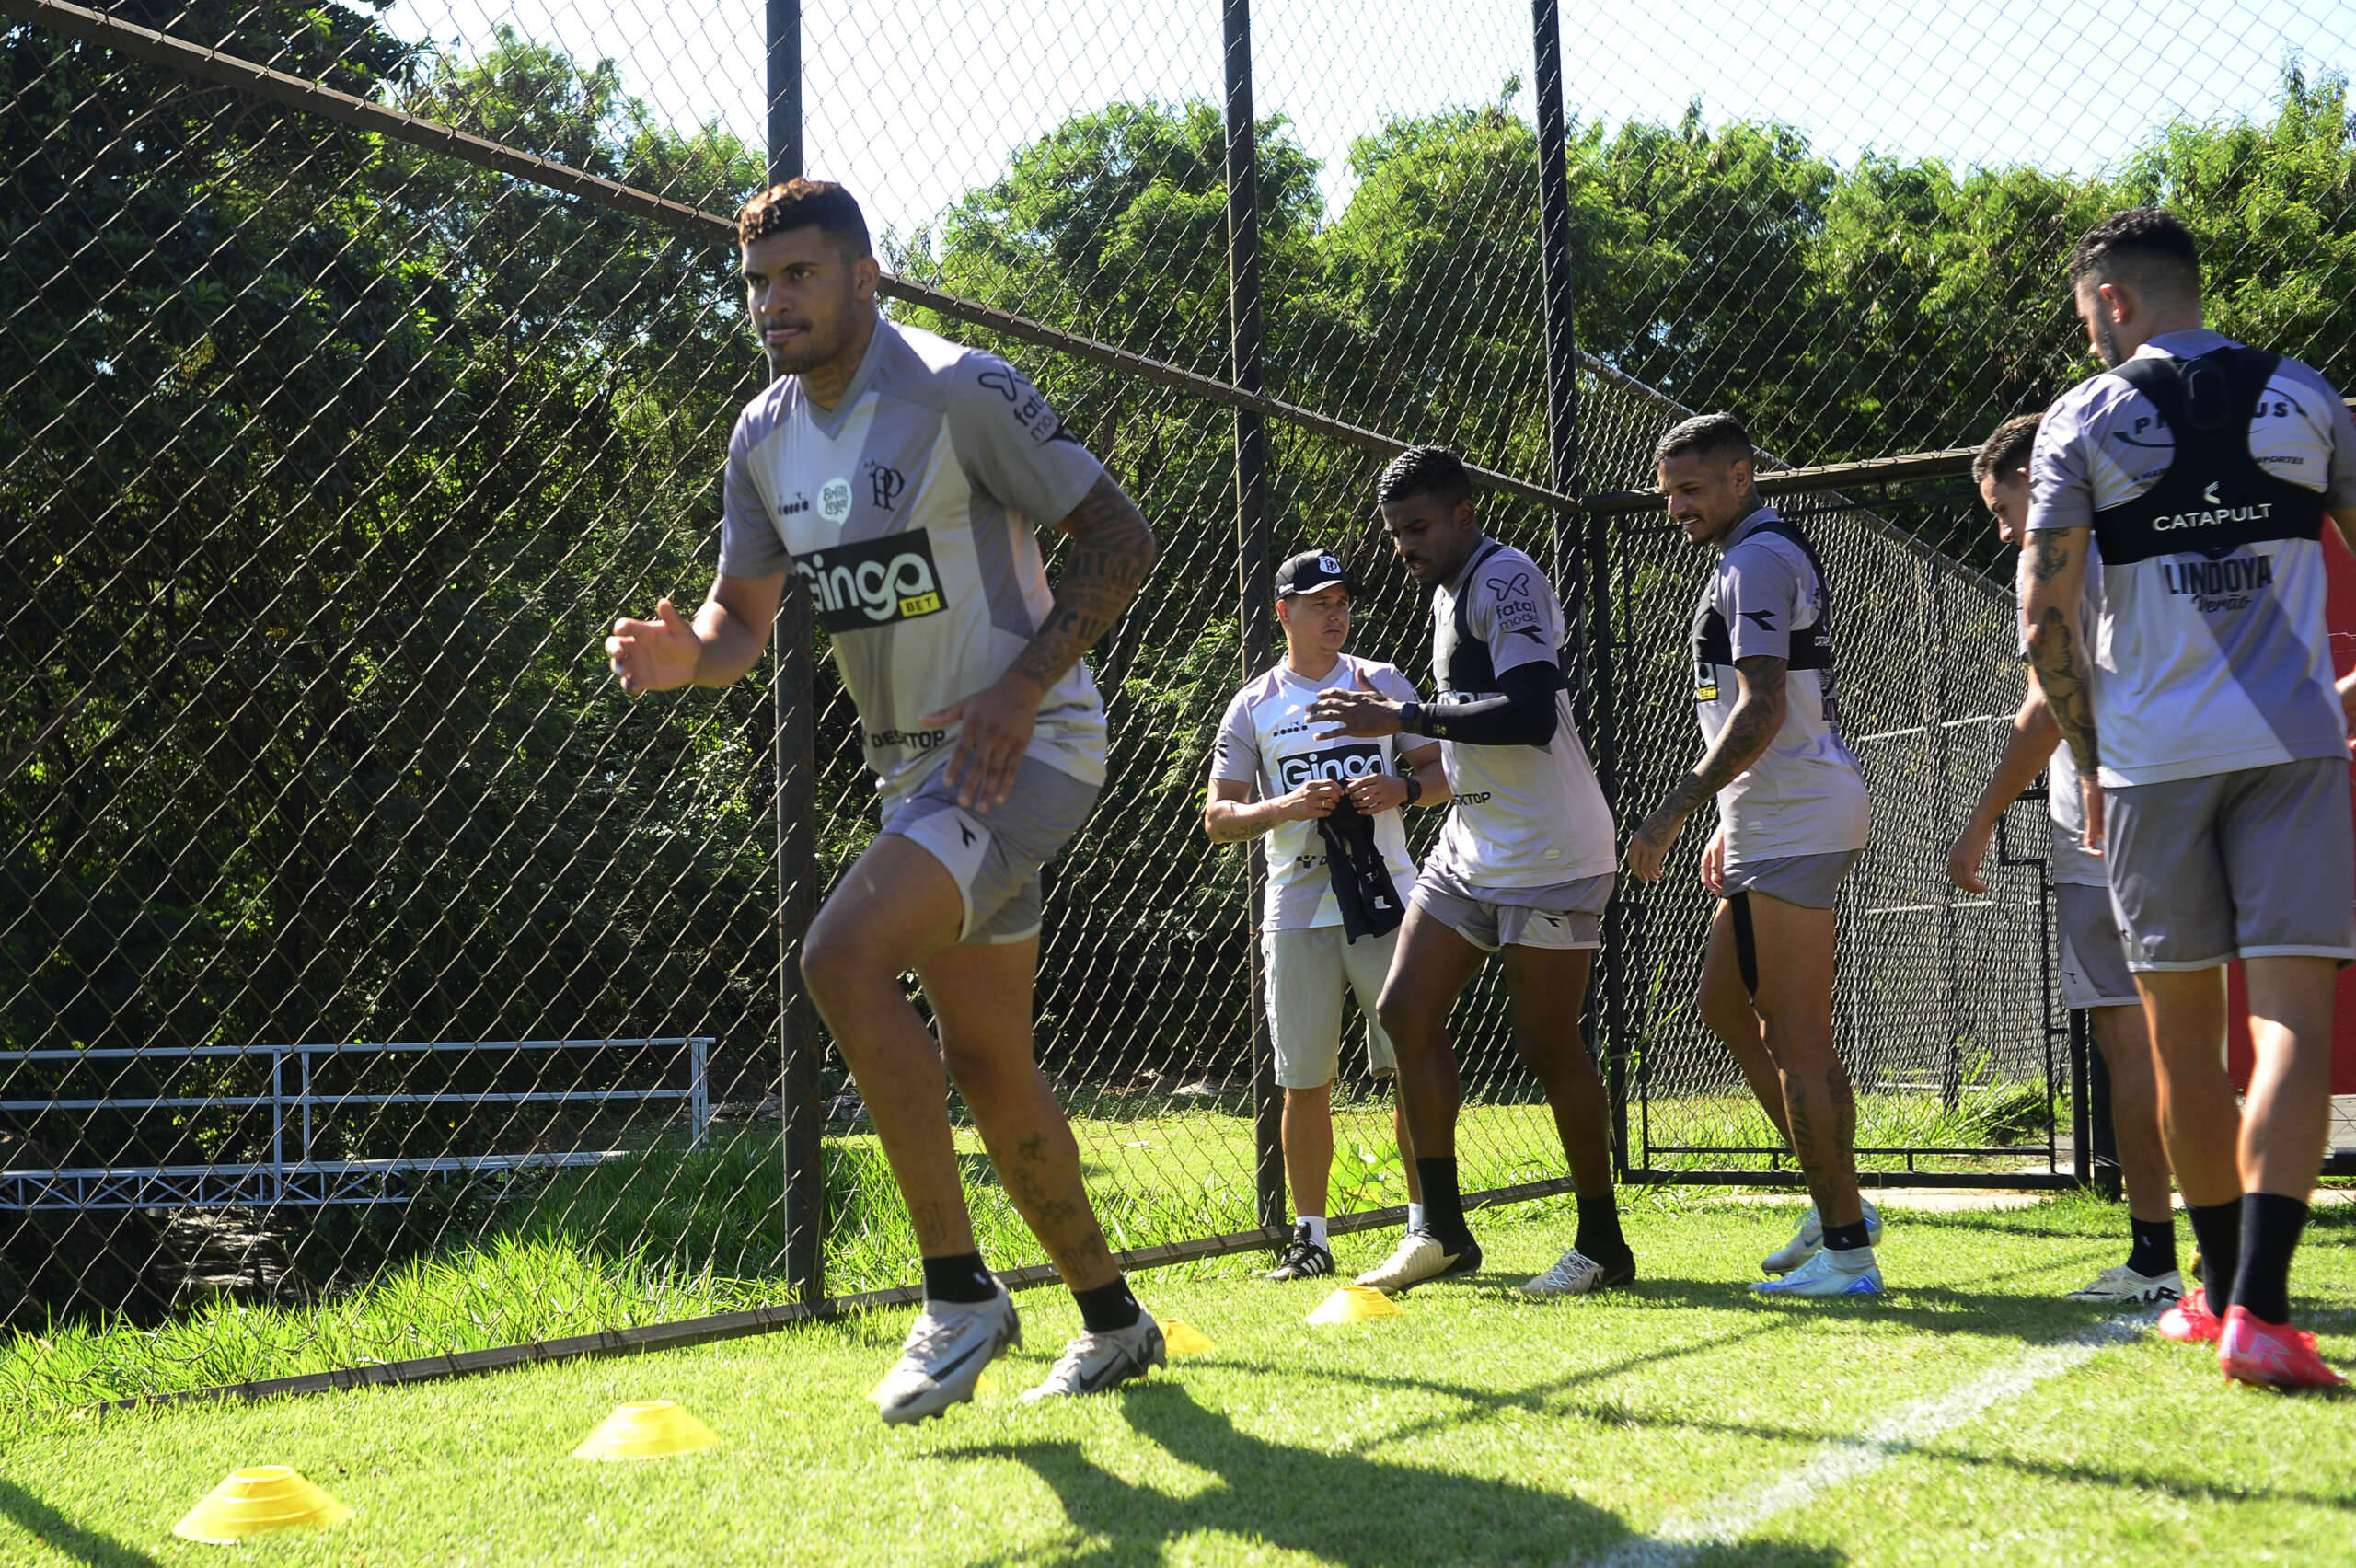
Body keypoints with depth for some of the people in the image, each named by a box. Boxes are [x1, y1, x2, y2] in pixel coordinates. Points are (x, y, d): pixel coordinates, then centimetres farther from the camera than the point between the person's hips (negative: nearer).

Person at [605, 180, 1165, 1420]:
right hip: (913, 767, 8)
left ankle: (959, 1294, -14)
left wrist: (1022, 687, -23)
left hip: (1024, 747, -8)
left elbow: (1121, 538, -12)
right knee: (987, 1068, 11)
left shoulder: (960, 390, -14)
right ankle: (1111, 1320, 27)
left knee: (842, 956, -26)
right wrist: (689, 654, -10)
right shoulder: (765, 437, 7)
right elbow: (744, 615, 14)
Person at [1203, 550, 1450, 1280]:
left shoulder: (1381, 682, 9)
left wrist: (1400, 790, -12)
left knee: (1415, 1066, -3)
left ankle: (1427, 1223, 8)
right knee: (1304, 1081, 3)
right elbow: (1217, 818, 3)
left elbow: (1443, 773, 10)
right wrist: (1285, 807, -15)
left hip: (1385, 900, 0)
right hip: (1298, 912, 0)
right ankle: (1310, 1236, 13)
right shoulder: (1253, 706, 6)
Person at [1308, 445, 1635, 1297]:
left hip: (1547, 852, -10)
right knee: (1405, 1012, 3)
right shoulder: (1446, 594, 16)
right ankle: (1442, 1229, 11)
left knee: (1548, 1045, -6)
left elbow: (1532, 715, -27)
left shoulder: (1506, 579, -14)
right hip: (1470, 845, 10)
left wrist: (1407, 718, -23)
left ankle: (1603, 1244, 8)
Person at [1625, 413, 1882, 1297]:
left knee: (1795, 1037, -8)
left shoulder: (1758, 559, -12)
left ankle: (1846, 1249, -4)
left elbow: (1762, 711, -21)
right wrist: (1728, 824, 26)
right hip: (1776, 819, 11)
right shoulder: (1770, 554, 21)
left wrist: (1674, 812, -21)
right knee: (1725, 1003, 16)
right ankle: (1836, 1201, 20)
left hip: (1795, 824, -11)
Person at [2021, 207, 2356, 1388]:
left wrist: (2091, 761, 5)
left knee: (2181, 1034, 11)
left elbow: (2046, 623, -6)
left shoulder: (2084, 419, 1)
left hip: (2149, 758, -1)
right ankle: (2257, 1306, -18)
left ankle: (2222, 1288, 22)